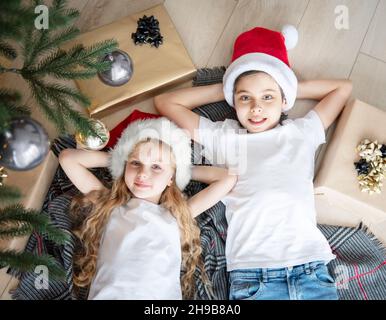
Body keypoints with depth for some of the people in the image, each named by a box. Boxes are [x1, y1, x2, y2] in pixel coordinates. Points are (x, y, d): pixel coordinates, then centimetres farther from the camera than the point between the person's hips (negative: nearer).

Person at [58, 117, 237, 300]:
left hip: (160, 295, 0)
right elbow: (68, 158, 18)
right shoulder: (109, 206, 16)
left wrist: (184, 169, 22)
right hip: (108, 294, 0)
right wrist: (115, 158, 21)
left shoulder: (178, 216, 14)